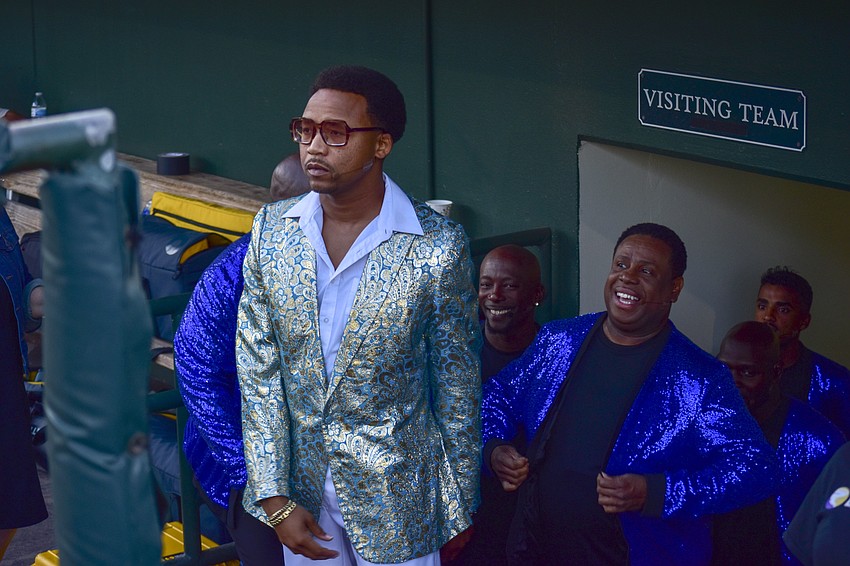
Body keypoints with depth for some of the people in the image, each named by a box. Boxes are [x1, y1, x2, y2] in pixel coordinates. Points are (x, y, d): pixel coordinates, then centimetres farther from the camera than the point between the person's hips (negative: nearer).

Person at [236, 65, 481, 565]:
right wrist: (275, 499, -7)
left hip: (398, 493, -3)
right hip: (300, 486, 3)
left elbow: (457, 387, -6)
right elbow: (258, 371, -3)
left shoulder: (439, 247, -15)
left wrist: (459, 510, 0)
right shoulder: (272, 230, -4)